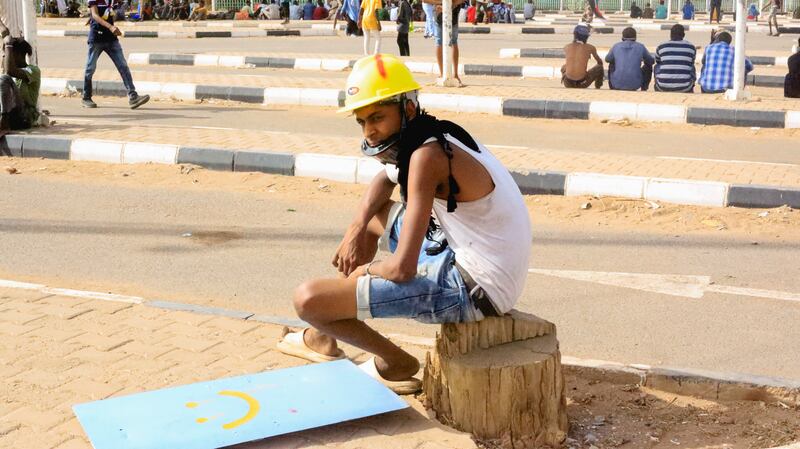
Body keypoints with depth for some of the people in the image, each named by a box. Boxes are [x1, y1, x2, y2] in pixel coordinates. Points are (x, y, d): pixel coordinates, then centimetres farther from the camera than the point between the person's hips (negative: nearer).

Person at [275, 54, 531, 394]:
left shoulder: (427, 155, -22)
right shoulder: (427, 139, 7)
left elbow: (402, 268, -25)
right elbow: (384, 180, 29)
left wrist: (366, 269, -3)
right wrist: (357, 229, 12)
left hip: (471, 289, -10)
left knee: (307, 299, -14)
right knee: (370, 215, 30)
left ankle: (395, 364, 11)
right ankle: (325, 338, 38)